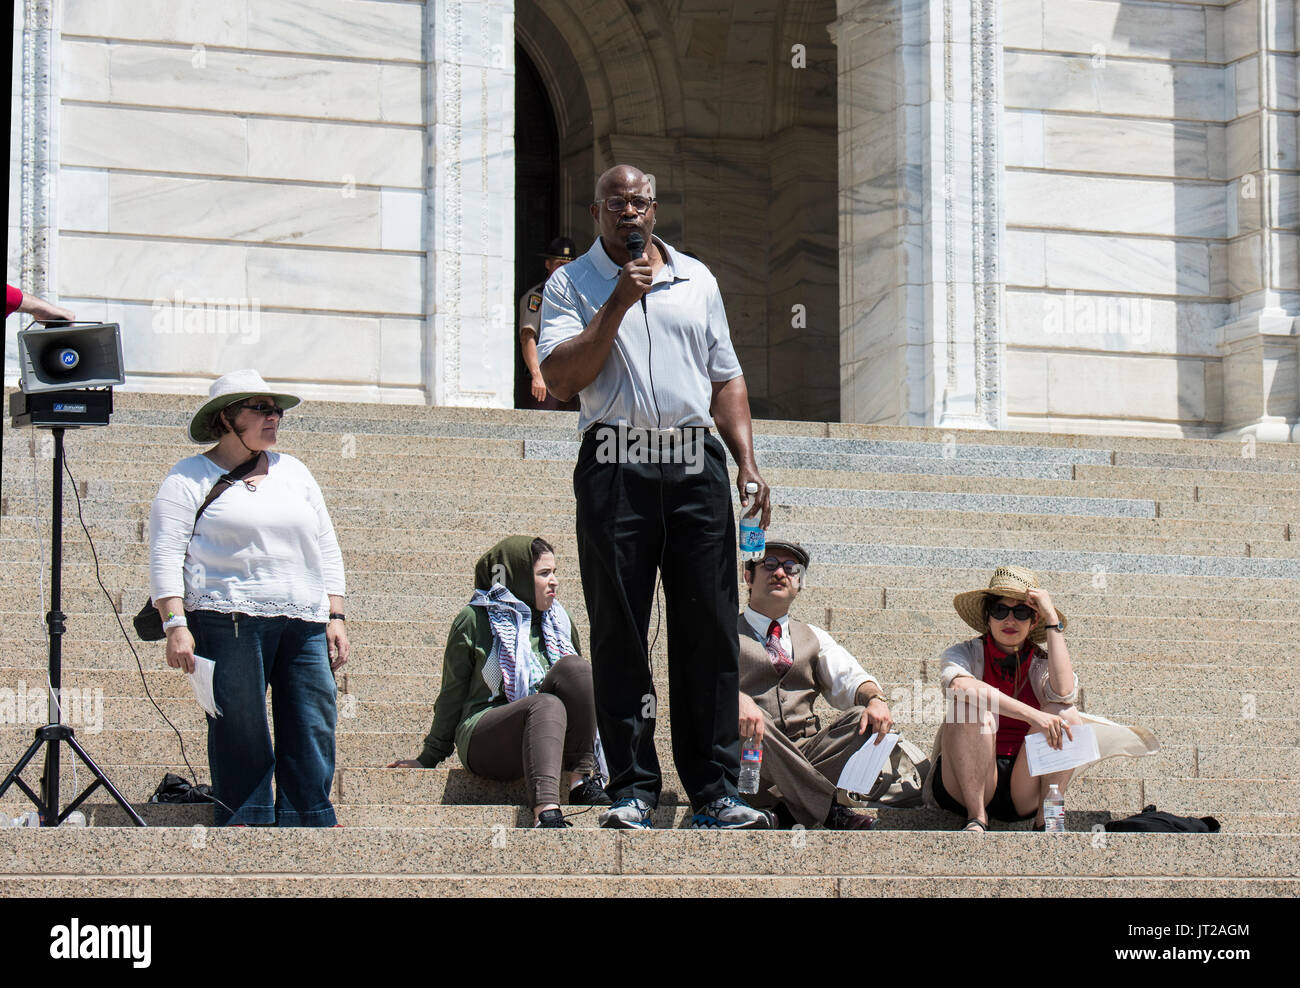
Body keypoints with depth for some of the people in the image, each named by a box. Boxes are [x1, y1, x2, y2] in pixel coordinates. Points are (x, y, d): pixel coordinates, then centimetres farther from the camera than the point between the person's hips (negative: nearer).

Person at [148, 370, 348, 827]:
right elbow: (165, 554, -2)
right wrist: (175, 625, -13)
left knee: (314, 729, -2)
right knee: (240, 737, -7)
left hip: (304, 624, 5)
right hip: (228, 624, -5)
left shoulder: (292, 471, 21)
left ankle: (310, 826, 2)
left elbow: (327, 549, 22)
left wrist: (335, 616, 13)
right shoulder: (191, 478, 5)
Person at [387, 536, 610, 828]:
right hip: (483, 737, -4)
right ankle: (545, 813, -58)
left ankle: (583, 781, -29)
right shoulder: (474, 620, 4)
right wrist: (429, 757, 10)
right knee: (546, 705, -37)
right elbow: (453, 694, 8)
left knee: (574, 666, -23)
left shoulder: (558, 621, 19)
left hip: (544, 737, 4)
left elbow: (577, 678, 26)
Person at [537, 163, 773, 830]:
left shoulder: (697, 280, 19)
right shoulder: (571, 285, 8)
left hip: (696, 466, 3)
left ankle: (715, 792, 2)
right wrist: (618, 305, -10)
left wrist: (747, 461, 9)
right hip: (615, 469, -3)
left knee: (710, 628, -1)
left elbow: (726, 378, 21)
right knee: (620, 632, -2)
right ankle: (632, 788, 2)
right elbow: (560, 378, -5)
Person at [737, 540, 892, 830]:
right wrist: (737, 699, -33)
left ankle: (792, 807, -34)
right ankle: (828, 809, -37)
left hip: (806, 757, 4)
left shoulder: (813, 637, 24)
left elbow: (848, 678, 8)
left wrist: (876, 698, -17)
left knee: (863, 720, -21)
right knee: (747, 720, -36)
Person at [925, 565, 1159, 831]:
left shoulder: (1042, 663, 7)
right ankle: (976, 816, -26)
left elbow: (1063, 692, -19)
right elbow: (960, 684, -25)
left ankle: (1047, 816, -24)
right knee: (971, 706, -25)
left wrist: (1052, 619, -14)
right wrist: (1032, 715, -34)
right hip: (963, 787, -2)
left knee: (1063, 712, -18)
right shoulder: (966, 655, 2)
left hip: (1024, 795, 2)